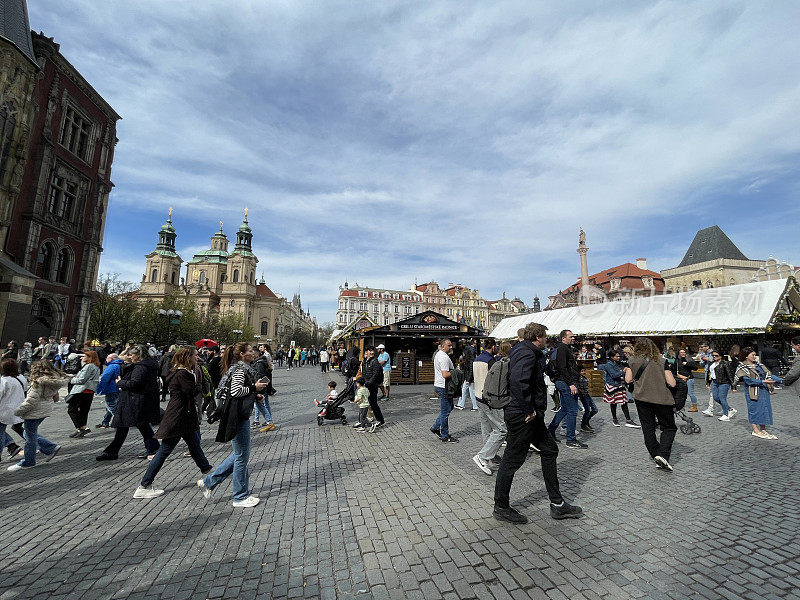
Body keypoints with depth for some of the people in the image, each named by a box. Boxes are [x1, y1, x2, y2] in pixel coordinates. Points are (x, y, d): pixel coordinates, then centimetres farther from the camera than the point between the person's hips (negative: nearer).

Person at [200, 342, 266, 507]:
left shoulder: (242, 368, 16)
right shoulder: (240, 369, -16)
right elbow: (236, 391, -25)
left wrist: (254, 395, 13)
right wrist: (254, 388, -17)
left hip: (240, 416, 11)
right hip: (237, 417, -11)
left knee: (239, 454, 19)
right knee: (242, 455, 1)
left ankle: (208, 482, 29)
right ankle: (241, 497, 15)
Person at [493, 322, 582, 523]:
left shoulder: (527, 352, 15)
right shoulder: (527, 354, -19)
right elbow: (518, 382, -34)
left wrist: (538, 407, 19)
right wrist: (528, 410, -24)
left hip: (531, 415, 11)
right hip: (522, 416, -11)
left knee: (549, 449, 17)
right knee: (512, 459, 1)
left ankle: (557, 504, 29)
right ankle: (501, 507, 18)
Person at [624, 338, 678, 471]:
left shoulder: (632, 360, -1)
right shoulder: (661, 360, -1)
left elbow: (628, 380, 0)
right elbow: (672, 383, -3)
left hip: (642, 398, 1)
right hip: (661, 399, -1)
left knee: (648, 428, 14)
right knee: (669, 427, 11)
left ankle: (655, 454, 17)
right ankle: (663, 455, -4)